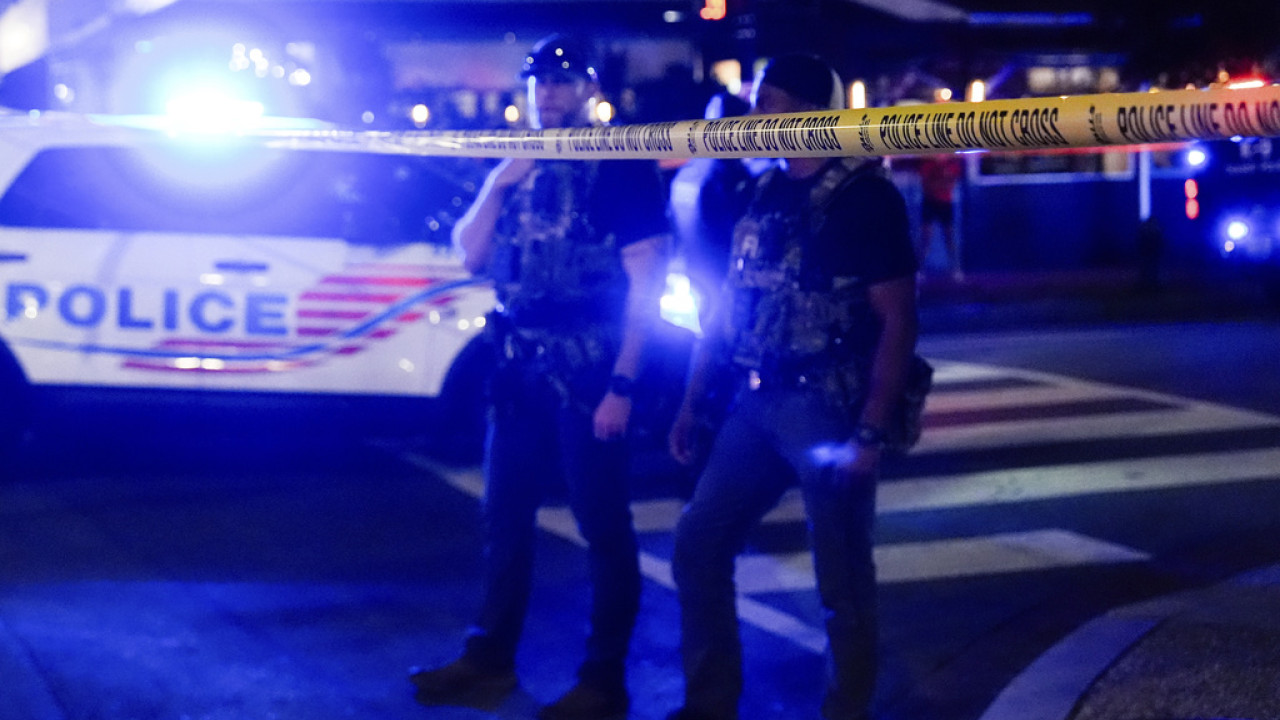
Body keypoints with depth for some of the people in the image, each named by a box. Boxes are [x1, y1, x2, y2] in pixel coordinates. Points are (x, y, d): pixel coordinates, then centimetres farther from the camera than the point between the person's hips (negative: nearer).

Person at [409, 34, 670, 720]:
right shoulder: (516, 166, 14)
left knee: (603, 526, 0)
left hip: (588, 371, -6)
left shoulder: (622, 167, -5)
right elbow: (471, 256, 10)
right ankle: (489, 659, 24)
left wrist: (622, 384, -16)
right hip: (518, 368, 6)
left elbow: (644, 285, -9)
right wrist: (499, 184, -6)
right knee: (504, 517, 13)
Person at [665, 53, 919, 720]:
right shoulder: (761, 195, 11)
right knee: (697, 545, 6)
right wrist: (691, 405, 13)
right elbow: (728, 308, 16)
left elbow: (898, 320, -13)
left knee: (842, 581, 2)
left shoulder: (865, 197, -9)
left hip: (831, 411, -7)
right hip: (757, 405, 7)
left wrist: (871, 431, -19)